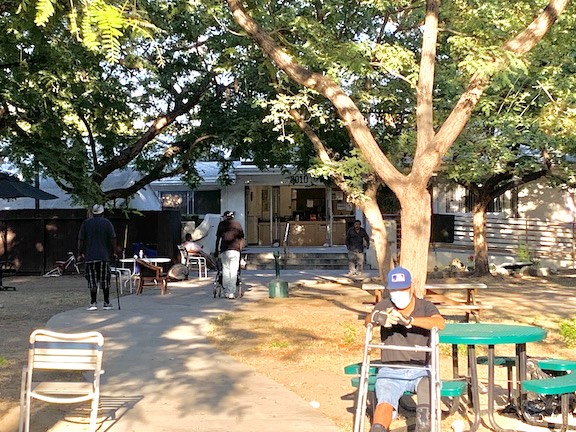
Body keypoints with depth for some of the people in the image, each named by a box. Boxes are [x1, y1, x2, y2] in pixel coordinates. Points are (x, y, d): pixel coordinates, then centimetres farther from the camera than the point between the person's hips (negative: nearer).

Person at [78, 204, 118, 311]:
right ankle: (107, 303, 8)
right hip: (104, 256, -1)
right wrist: (114, 251, 5)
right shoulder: (107, 223, 2)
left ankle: (93, 303, -1)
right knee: (105, 280, 4)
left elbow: (81, 240, 3)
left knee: (92, 281, 2)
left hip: (90, 256, 1)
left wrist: (80, 253, 10)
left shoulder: (86, 223, 5)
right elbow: (112, 239, -3)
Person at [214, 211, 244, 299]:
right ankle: (231, 293, -5)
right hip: (235, 250, 0)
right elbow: (241, 239, 12)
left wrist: (216, 251, 13)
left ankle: (226, 292, 9)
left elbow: (218, 239, 8)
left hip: (224, 250, 0)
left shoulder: (221, 224, 9)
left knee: (225, 270, 8)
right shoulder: (237, 224, 13)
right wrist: (240, 249, 19)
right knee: (234, 271, 0)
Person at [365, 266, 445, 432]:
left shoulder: (425, 307, 4)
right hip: (391, 371, 0)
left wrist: (409, 320, -36)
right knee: (385, 402, -27)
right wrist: (378, 318, -42)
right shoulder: (384, 306, 6)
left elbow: (440, 323, -20)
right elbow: (368, 321, -16)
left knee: (427, 385, -33)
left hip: (421, 370, 0)